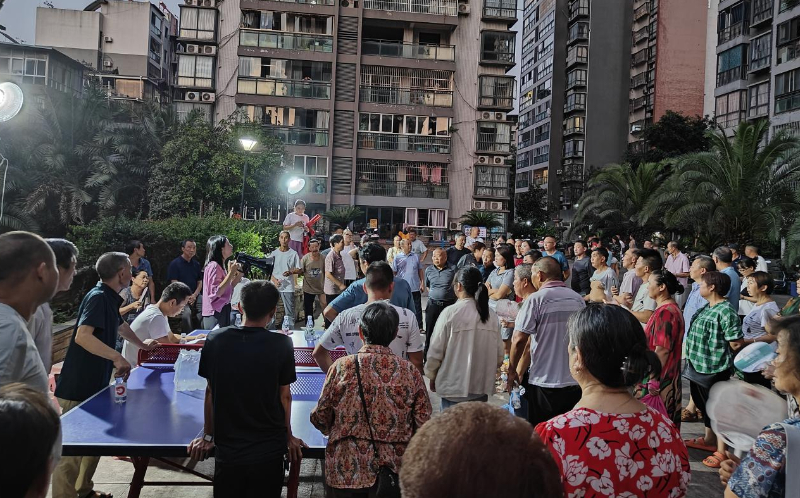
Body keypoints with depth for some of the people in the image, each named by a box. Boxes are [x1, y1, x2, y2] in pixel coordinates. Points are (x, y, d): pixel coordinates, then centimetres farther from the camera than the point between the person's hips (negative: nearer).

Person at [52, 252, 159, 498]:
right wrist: (117, 357, -35)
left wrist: (141, 343, 46)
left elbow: (120, 325, 33)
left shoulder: (109, 298, 12)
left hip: (95, 386, 10)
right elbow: (83, 336, -31)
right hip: (78, 389, -10)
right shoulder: (98, 297, -17)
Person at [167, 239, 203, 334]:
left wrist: (194, 295, -5)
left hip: (194, 298, 5)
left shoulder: (196, 264, 15)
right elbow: (174, 283, -5)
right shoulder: (175, 264, 0)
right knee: (186, 314, -30)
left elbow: (199, 282, 13)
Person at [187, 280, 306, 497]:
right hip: (269, 450, -1)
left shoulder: (215, 339, -7)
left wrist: (207, 436, 14)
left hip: (227, 449, 1)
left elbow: (210, 392, 2)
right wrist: (288, 437, 11)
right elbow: (284, 396, -3)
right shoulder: (282, 344, -12)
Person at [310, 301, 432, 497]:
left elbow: (321, 419, -3)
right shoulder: (411, 372, -9)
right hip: (395, 473, 1)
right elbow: (423, 426, -5)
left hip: (347, 472, -1)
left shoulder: (342, 367, -12)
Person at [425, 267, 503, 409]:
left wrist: (431, 376, 8)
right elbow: (499, 355, 3)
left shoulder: (450, 313, -14)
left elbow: (435, 351, -9)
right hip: (483, 386, 4)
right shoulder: (491, 315, -1)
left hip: (454, 387, -4)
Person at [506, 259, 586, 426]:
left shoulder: (535, 299, -12)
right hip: (576, 382, 5)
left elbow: (519, 339, -16)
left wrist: (511, 371, -4)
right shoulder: (578, 299, 4)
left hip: (545, 383, -5)